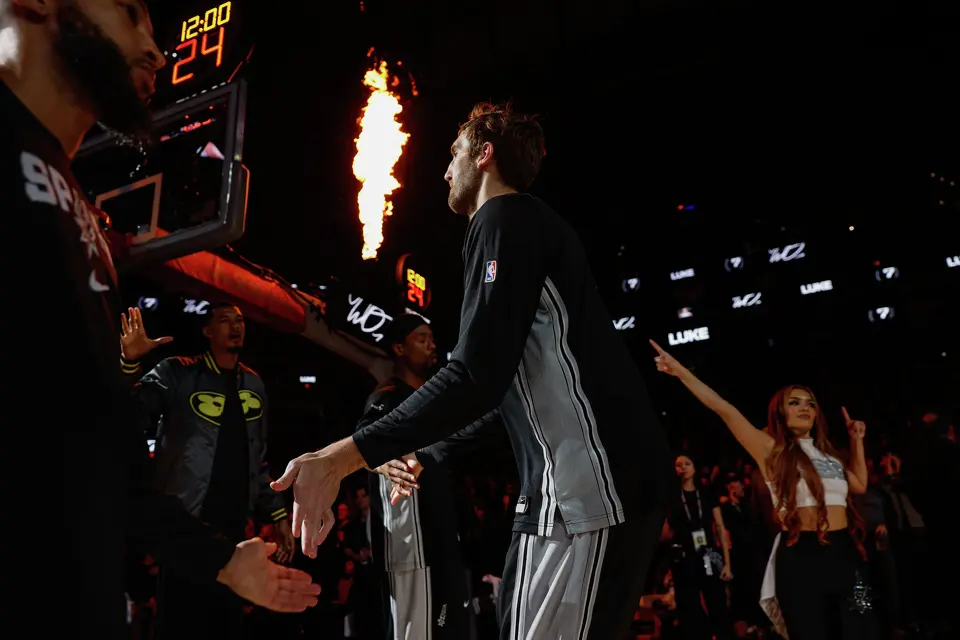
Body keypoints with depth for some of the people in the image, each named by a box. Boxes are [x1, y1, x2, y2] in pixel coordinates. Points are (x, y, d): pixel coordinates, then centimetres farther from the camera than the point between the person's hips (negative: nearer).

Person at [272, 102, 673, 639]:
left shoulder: (504, 218, -6)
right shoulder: (535, 224, 25)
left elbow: (478, 378, -18)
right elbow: (503, 387, 28)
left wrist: (343, 457, -17)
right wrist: (425, 459, 31)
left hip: (588, 485, -10)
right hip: (616, 477, 10)